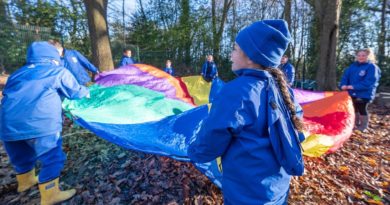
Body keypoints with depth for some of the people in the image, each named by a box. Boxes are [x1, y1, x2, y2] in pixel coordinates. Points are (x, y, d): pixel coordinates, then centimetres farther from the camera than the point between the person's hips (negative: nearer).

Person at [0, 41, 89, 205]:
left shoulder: (17, 74, 25)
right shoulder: (58, 71, 9)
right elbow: (76, 92, 14)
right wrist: (86, 91, 36)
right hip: (39, 124, -7)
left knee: (21, 157, 28)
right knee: (52, 158, 5)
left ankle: (25, 181, 50)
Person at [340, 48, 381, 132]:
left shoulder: (372, 67, -11)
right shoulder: (353, 66, 7)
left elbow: (369, 82, -21)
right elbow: (345, 75, 3)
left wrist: (354, 87, -27)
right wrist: (343, 84, -16)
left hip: (364, 94, -6)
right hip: (352, 92, 6)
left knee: (362, 109, 4)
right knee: (354, 109, 18)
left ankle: (363, 127, 20)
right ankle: (356, 124, 35)